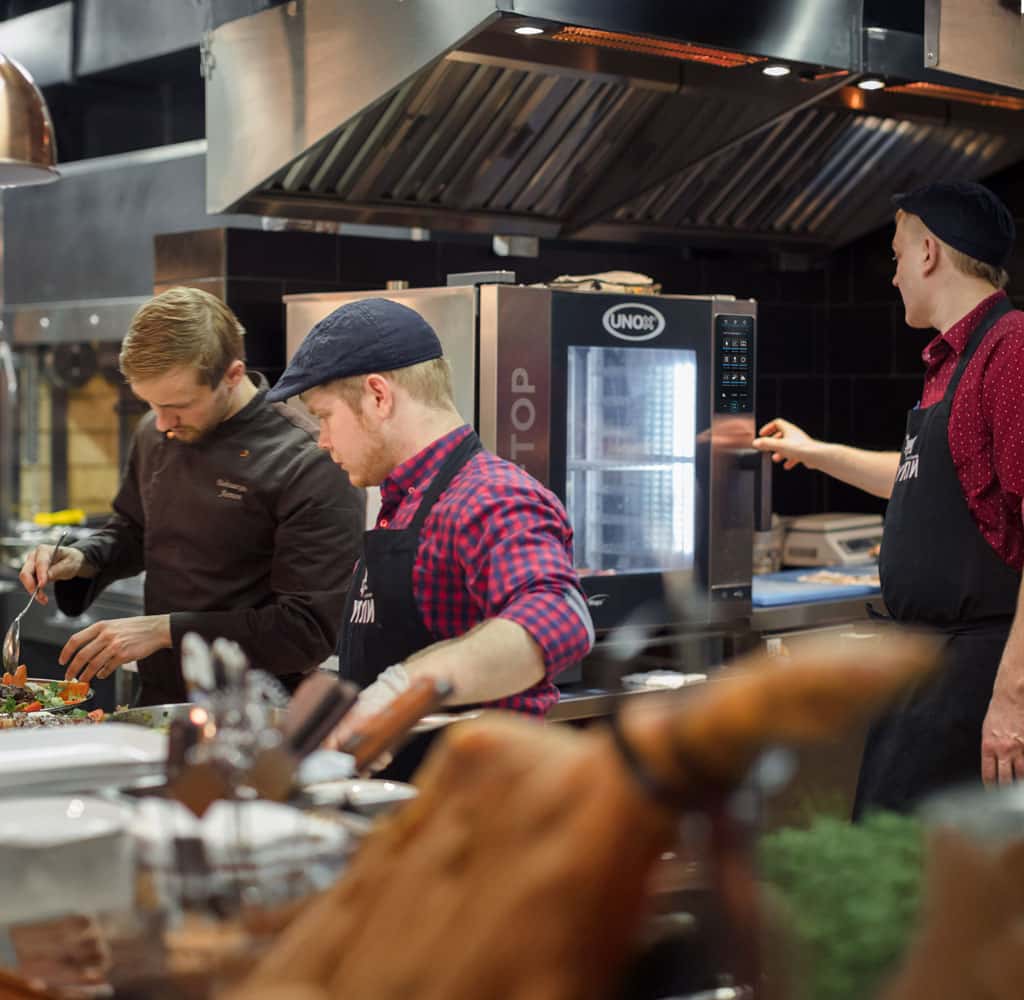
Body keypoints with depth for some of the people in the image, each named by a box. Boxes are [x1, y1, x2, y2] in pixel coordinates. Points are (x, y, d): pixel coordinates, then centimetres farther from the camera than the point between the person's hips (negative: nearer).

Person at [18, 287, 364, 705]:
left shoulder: (311, 465, -16)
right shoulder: (155, 434, 7)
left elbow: (313, 629, -18)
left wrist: (166, 630, -19)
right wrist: (82, 560, 3)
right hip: (156, 701, 6)